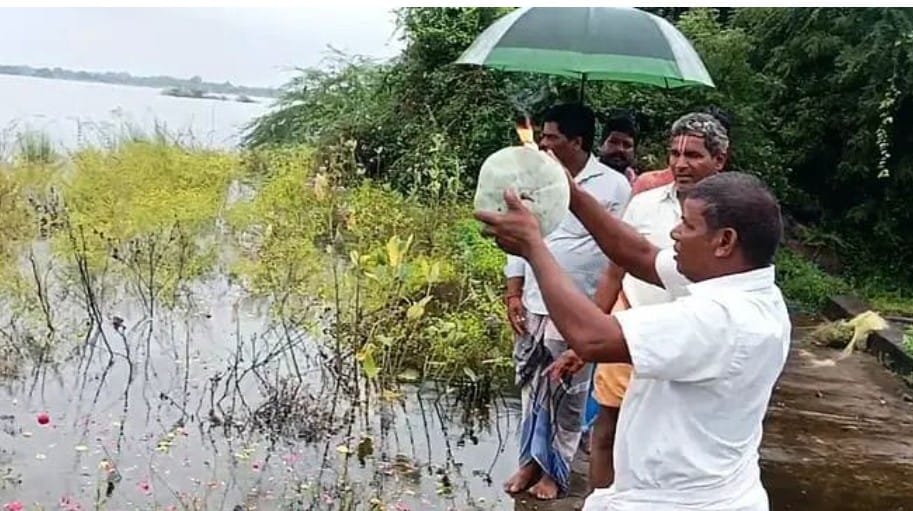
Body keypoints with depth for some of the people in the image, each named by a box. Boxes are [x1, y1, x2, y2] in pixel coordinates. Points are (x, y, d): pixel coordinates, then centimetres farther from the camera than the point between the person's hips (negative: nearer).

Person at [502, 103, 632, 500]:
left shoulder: (613, 186, -8)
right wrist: (514, 294, 6)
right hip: (533, 306, 5)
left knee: (567, 396, 7)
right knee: (532, 388, 13)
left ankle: (555, 469, 22)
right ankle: (532, 460, 27)